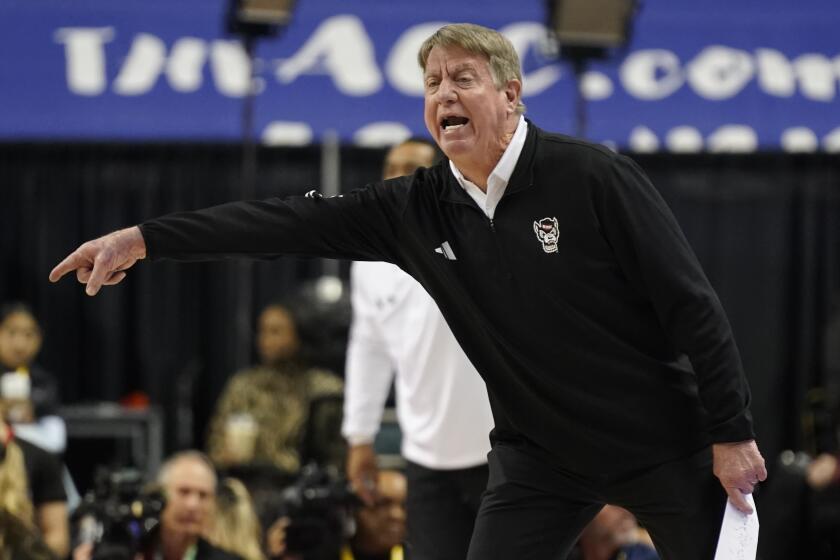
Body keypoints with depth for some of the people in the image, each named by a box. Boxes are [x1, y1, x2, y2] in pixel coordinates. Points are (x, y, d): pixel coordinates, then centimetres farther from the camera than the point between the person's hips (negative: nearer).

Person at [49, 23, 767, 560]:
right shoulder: (417, 210, -2)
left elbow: (690, 306, -15)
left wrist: (731, 433, -16)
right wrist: (144, 237, -12)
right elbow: (297, 220, -6)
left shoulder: (595, 179, -16)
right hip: (539, 456, 4)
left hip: (663, 448, -4)